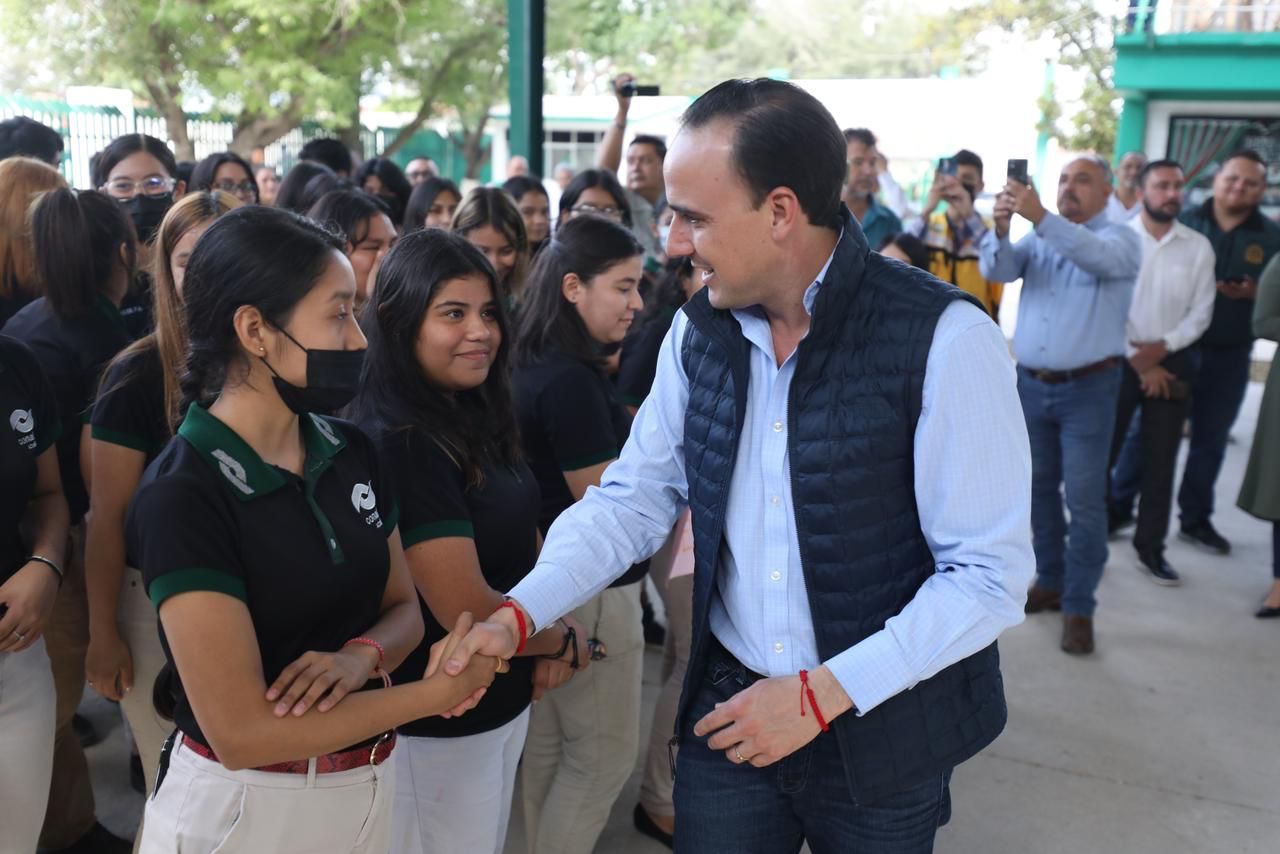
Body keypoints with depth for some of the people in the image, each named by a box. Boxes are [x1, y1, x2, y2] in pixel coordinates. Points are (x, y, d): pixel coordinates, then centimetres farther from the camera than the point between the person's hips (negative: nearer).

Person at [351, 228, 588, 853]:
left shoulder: (479, 417, 2)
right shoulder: (397, 444, -24)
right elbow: (466, 610, -25)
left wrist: (549, 636, -6)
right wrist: (566, 640, -8)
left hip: (504, 703, 8)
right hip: (439, 723, -8)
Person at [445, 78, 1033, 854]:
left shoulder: (943, 339, -18)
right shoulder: (698, 333, -2)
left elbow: (992, 572, -16)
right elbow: (634, 498, 2)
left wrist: (825, 692, -19)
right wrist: (517, 613, -10)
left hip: (881, 732, -3)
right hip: (727, 713, 3)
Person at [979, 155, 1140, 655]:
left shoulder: (1121, 240, -3)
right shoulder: (1038, 238, 10)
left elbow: (1096, 257, -27)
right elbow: (998, 271, -8)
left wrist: (1040, 218, -40)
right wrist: (1001, 230, -29)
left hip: (1088, 388, -4)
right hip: (1030, 384, 5)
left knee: (1084, 498, -3)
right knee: (1039, 488, 12)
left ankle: (1078, 607, 5)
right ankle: (1050, 582, 26)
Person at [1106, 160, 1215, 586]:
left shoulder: (1198, 246, 3)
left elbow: (1201, 312, 2)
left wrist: (1163, 347, -13)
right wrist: (1138, 360, -9)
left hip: (1172, 362, 2)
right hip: (1119, 360, -2)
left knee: (1161, 460, 6)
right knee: (1102, 451, 1)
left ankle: (1150, 547, 18)